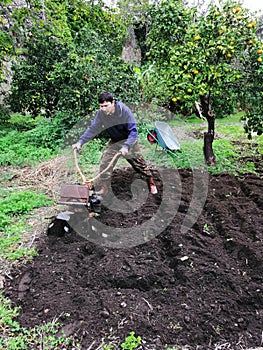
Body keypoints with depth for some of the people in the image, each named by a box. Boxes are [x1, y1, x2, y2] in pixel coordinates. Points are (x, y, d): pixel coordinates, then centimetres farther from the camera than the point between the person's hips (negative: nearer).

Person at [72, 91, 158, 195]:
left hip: (129, 140, -3)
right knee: (105, 164, -6)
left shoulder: (124, 110, -29)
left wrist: (126, 146, -41)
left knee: (140, 162, 6)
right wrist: (80, 142, -21)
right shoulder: (101, 113, -19)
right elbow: (92, 129, -10)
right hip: (114, 142, 3)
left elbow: (133, 131, -29)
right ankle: (103, 189, 9)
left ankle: (151, 184, 26)